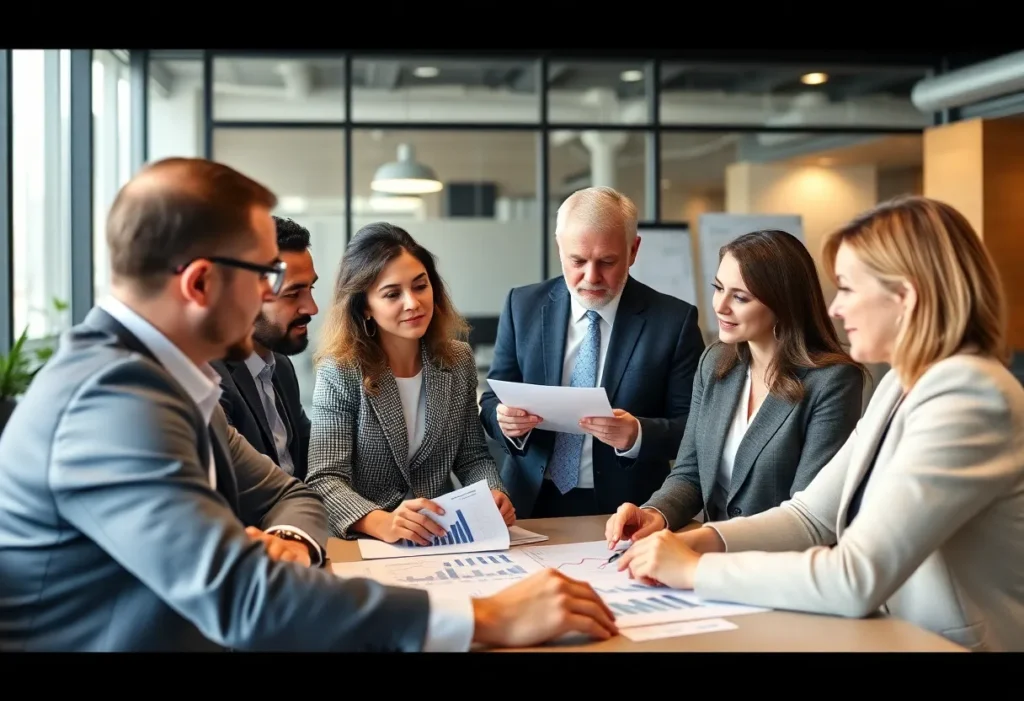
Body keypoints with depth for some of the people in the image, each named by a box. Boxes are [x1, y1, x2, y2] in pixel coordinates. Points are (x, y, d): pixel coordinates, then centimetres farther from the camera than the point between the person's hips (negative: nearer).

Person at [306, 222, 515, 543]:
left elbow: (473, 455, 10)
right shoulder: (339, 372, -10)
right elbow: (326, 480, -16)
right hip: (364, 543, -2)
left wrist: (493, 495, -12)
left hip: (445, 537, 3)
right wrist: (382, 523, -35)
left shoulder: (458, 360, 4)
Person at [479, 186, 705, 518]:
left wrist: (637, 435, -22)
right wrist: (507, 419, -15)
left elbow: (693, 428, -3)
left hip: (625, 511, -1)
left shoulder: (674, 319, -3)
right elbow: (493, 400, 7)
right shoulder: (523, 305, 4)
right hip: (532, 504, 1)